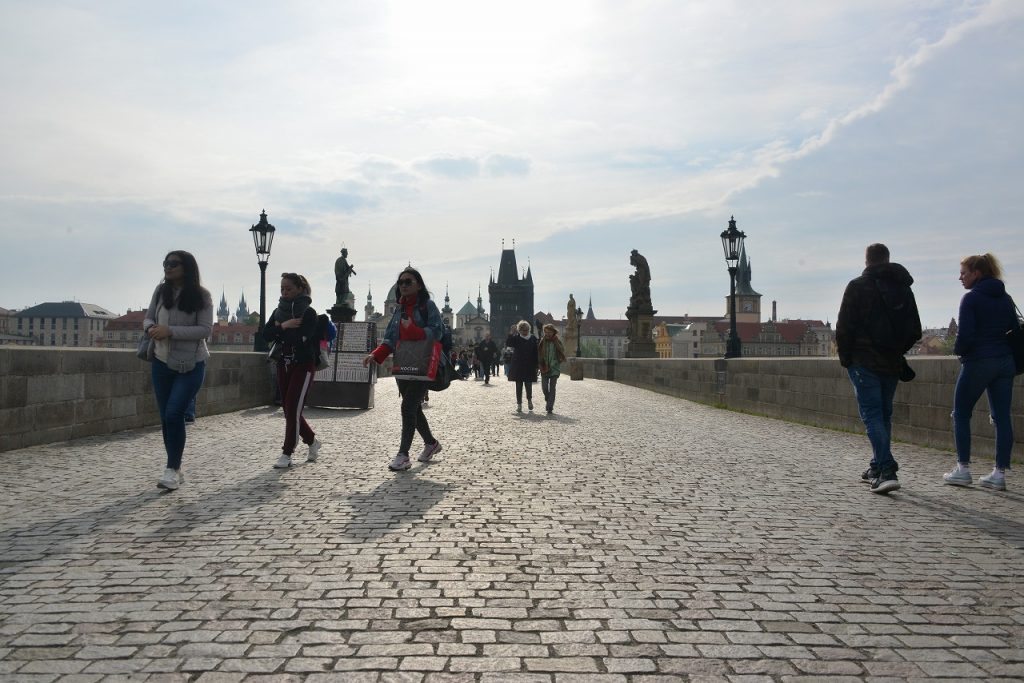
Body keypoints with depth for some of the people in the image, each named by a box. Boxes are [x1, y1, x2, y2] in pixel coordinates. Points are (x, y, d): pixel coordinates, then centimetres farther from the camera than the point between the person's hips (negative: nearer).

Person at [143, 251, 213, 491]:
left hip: (191, 365, -5)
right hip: (162, 362, 5)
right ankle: (175, 471, 22)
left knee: (174, 414, -15)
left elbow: (205, 330, -17)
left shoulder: (201, 295, -11)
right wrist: (151, 328, -15)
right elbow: (148, 318, 9)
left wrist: (170, 331, -25)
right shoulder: (161, 291, 1)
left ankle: (172, 470, 0)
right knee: (166, 418, 9)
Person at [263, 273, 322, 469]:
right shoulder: (278, 311, 10)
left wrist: (279, 330, -9)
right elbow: (266, 334, -2)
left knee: (293, 410, -9)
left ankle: (287, 454, -1)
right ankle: (312, 441, 28)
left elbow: (301, 337, -22)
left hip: (303, 366, -6)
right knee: (289, 410, 9)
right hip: (283, 365, 7)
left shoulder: (308, 312, -8)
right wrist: (284, 326, -16)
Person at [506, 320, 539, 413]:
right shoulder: (516, 338, 1)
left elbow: (536, 353, 4)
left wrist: (536, 365, -1)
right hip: (518, 366, 0)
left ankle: (529, 400, 26)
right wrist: (511, 333, -19)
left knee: (528, 385, 0)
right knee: (518, 385, 4)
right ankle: (519, 404, 14)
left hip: (529, 367, 0)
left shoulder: (533, 339, 3)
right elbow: (507, 344, -14)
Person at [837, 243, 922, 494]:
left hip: (864, 361, -5)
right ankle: (878, 468, 23)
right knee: (884, 415, 15)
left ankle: (886, 470, -16)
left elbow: (843, 327, -10)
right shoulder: (903, 288, 11)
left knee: (872, 415, -6)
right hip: (892, 363, 6)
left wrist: (845, 357, 1)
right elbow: (915, 331, 13)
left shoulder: (857, 286, -6)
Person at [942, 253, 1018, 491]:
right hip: (1005, 361, 7)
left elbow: (966, 335, -15)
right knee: (1002, 417, 5)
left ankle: (963, 469, 6)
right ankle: (1000, 473, 7)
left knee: (961, 414, 5)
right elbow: (1015, 329, 12)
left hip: (978, 362, -7)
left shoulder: (971, 298, -10)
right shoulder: (1005, 298, 11)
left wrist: (958, 350, 3)